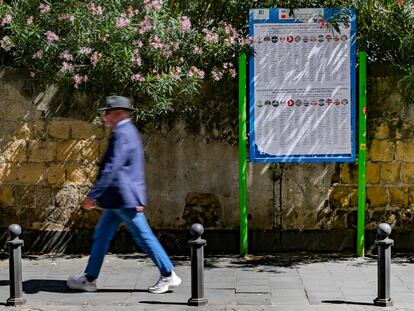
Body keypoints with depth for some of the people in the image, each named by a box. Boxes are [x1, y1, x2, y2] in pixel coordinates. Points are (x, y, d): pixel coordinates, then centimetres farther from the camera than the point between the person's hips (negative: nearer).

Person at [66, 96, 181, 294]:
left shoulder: (122, 134, -17)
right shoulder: (128, 132, 16)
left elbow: (111, 169, -24)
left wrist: (93, 195, -23)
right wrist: (138, 198, 24)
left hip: (124, 198, -10)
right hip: (119, 199, 10)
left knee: (143, 237, -2)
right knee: (101, 235, 11)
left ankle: (169, 276, 7)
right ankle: (89, 279, 17)